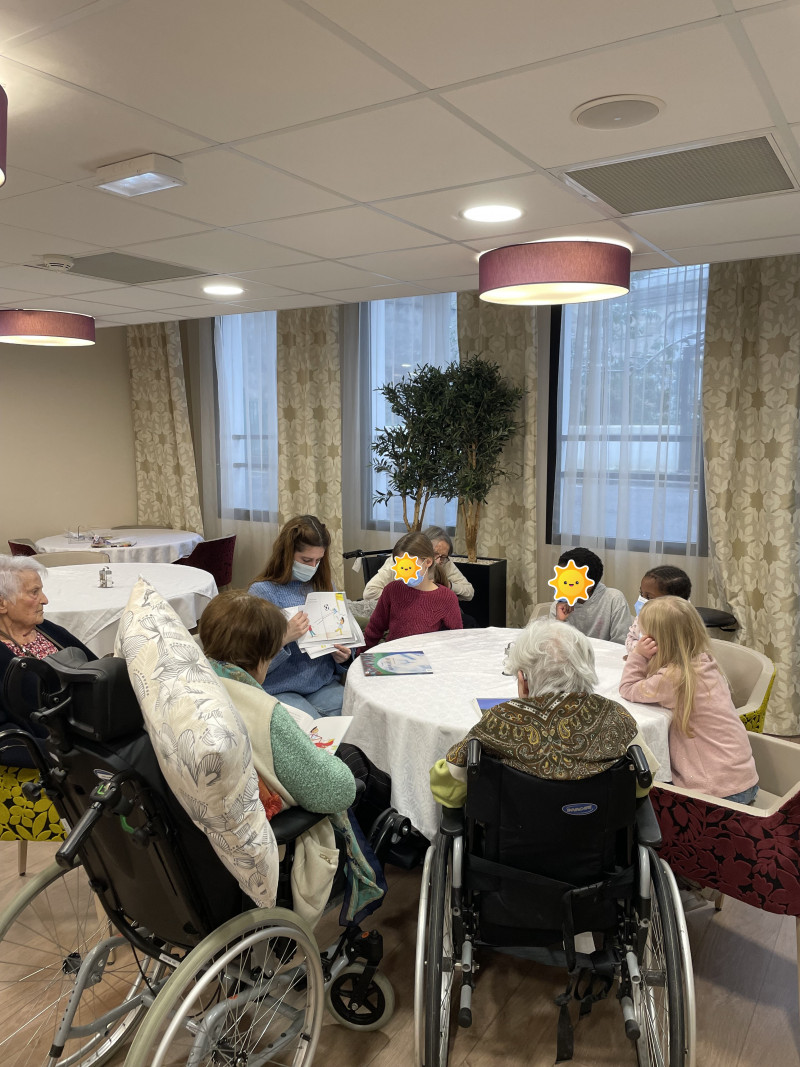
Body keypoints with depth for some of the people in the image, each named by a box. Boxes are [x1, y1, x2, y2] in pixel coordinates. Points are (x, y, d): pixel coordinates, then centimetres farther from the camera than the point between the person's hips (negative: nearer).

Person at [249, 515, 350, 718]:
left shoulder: (324, 586, 10)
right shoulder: (262, 592, -7)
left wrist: (343, 656, -3)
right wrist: (283, 638, -27)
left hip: (324, 685, 5)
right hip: (280, 691, -5)